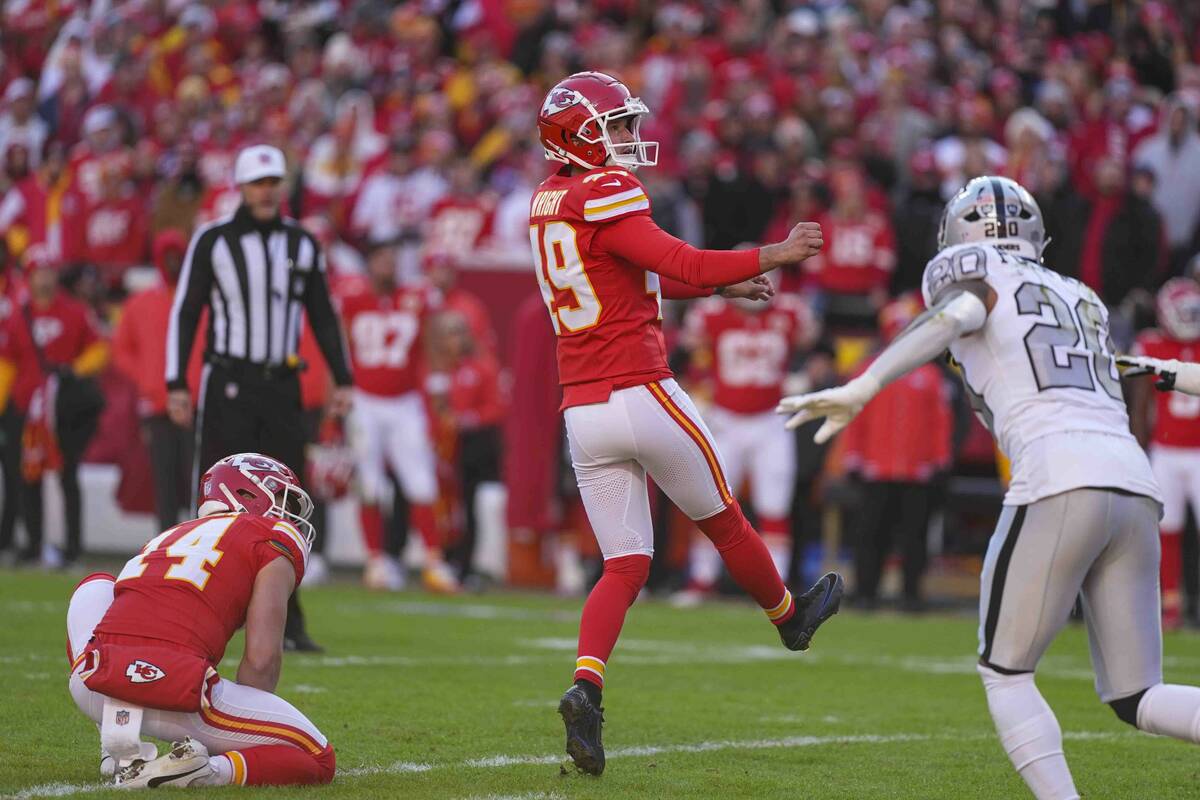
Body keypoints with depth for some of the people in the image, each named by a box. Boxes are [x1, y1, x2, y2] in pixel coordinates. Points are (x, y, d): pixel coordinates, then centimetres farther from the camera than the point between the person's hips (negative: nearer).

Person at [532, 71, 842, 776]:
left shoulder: (550, 202, 15)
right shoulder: (605, 196, -13)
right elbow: (683, 266, -20)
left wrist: (723, 282, 28)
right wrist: (776, 256, -14)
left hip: (583, 414, 7)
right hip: (641, 395, -7)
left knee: (625, 565, 6)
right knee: (722, 517, 18)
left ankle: (585, 687, -15)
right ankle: (789, 615, 41)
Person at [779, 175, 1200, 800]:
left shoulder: (973, 272, 13)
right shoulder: (1081, 297, 31)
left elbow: (957, 315, -11)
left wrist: (860, 390, -19)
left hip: (1059, 481, -6)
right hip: (1134, 480, 6)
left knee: (1005, 674, 8)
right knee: (1135, 698, 11)